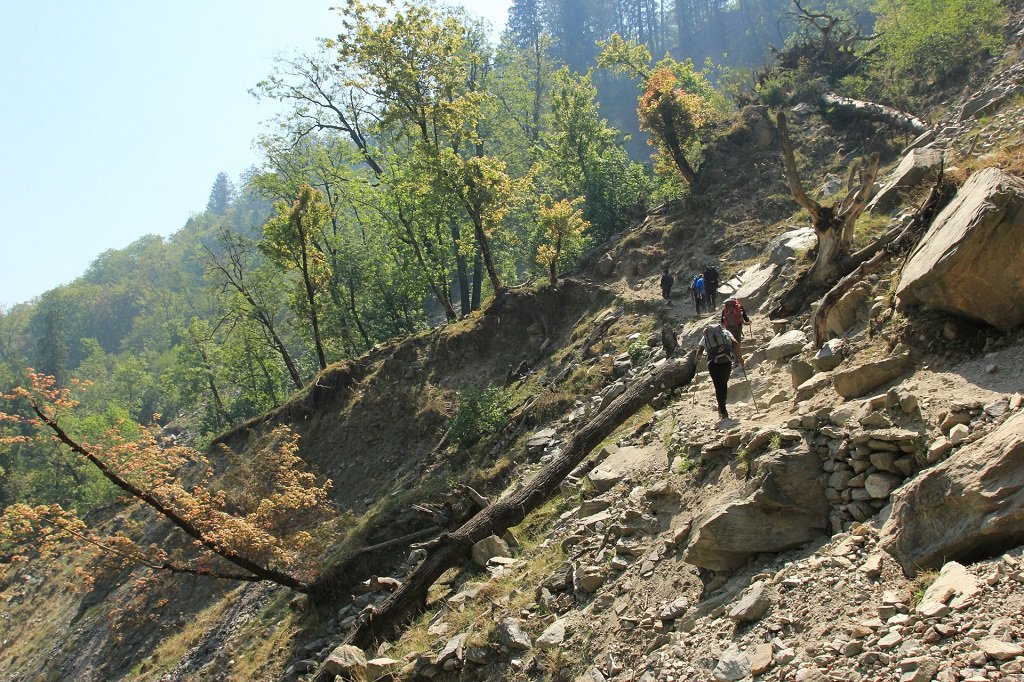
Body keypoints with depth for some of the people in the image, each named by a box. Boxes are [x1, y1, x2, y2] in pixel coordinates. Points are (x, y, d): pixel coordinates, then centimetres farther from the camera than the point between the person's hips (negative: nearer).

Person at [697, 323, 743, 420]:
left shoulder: (705, 337, 20)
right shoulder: (725, 332, 20)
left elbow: (699, 353, 9)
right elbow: (735, 343, 2)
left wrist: (698, 357, 32)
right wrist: (739, 357, 8)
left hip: (713, 363, -1)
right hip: (726, 361, 1)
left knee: (719, 386, 4)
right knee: (724, 384, 20)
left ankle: (723, 411, -3)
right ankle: (722, 407, 26)